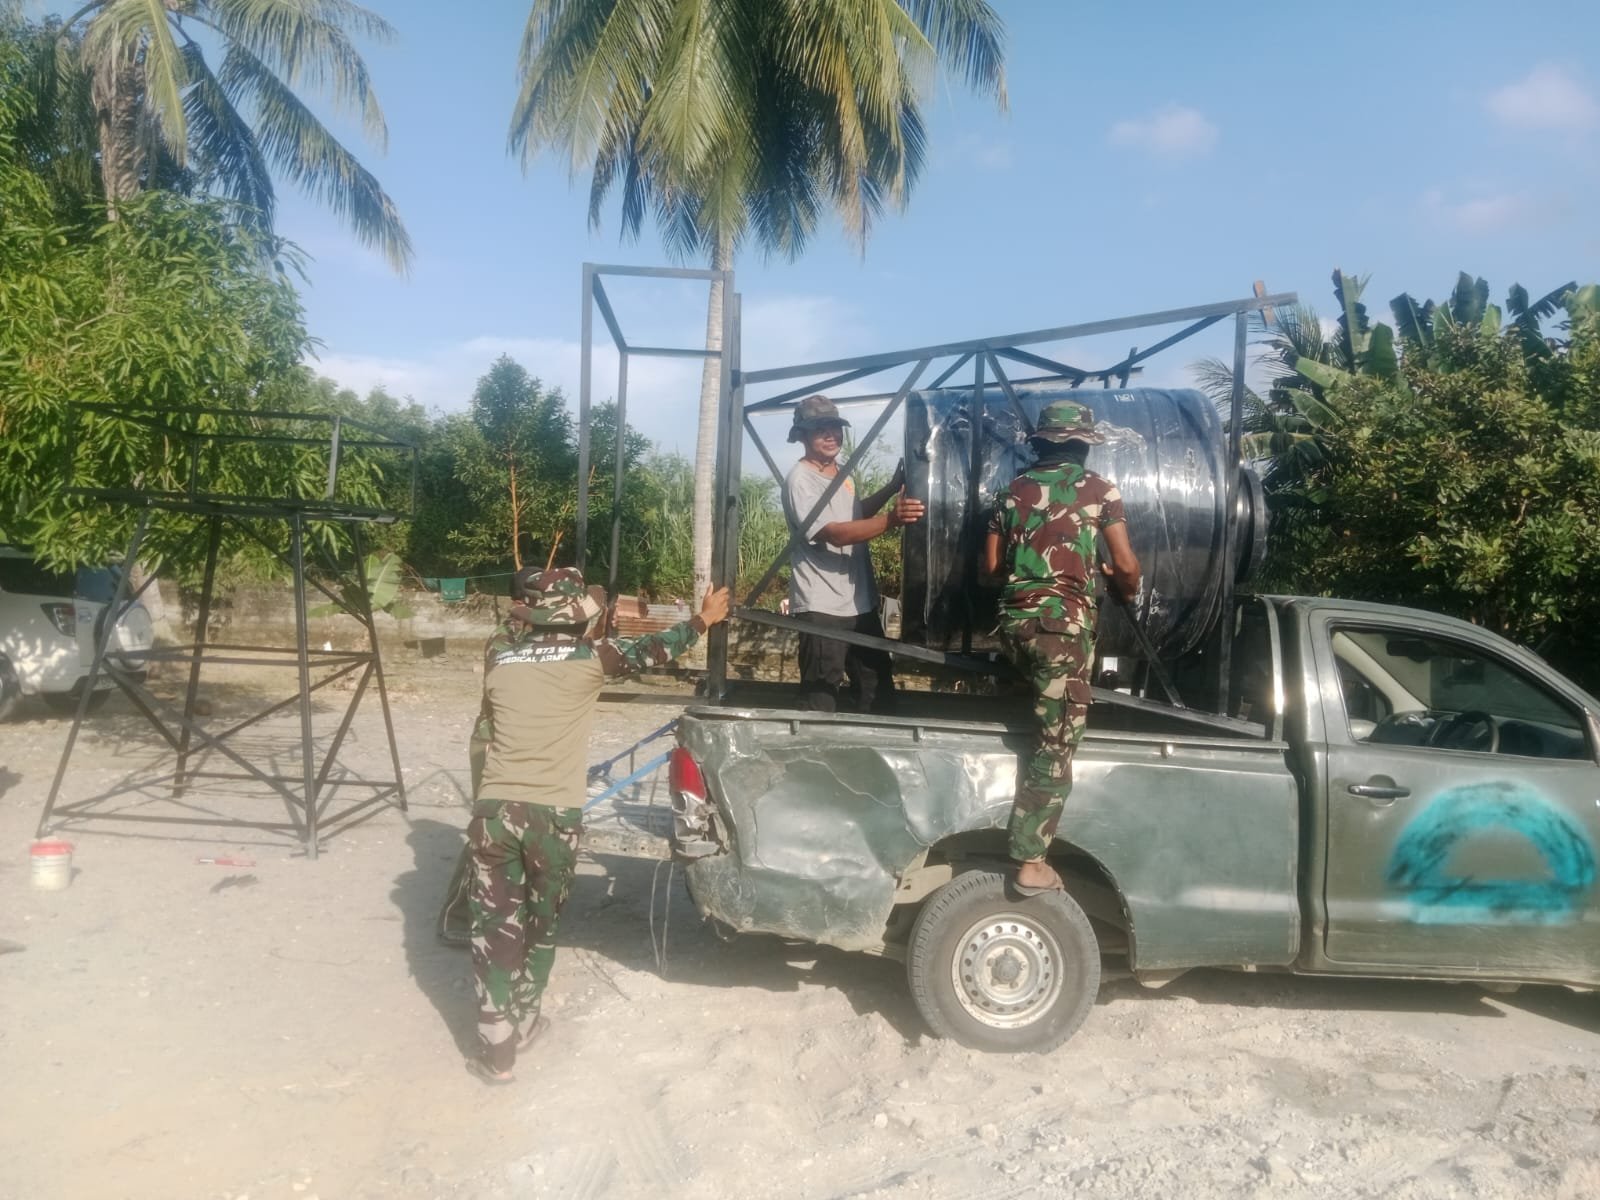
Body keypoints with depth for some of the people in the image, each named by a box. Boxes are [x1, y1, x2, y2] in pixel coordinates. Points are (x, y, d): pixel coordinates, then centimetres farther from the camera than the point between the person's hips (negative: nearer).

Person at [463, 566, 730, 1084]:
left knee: (495, 929, 10)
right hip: (555, 814, -2)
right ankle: (522, 1025, 35)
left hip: (495, 809, 2)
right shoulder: (590, 656, -1)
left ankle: (497, 1051, 13)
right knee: (541, 927, 18)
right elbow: (655, 649, 11)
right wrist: (705, 618, 27)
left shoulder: (501, 659, 9)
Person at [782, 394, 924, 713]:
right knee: (821, 702, -2)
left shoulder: (843, 473, 12)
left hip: (861, 603, 9)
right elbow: (834, 533, -25)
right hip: (822, 607, -8)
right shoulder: (800, 479, -14)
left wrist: (892, 488, 18)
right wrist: (891, 519, -36)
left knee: (879, 694, 17)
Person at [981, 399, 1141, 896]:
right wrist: (1128, 590, 18)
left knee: (1043, 722, 26)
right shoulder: (1099, 490, 1)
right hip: (1064, 622, -5)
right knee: (1058, 742, -1)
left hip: (1015, 619, 5)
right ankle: (1031, 861, -1)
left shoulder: (1013, 490, 12)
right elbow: (1125, 566, -3)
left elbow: (991, 565, 13)